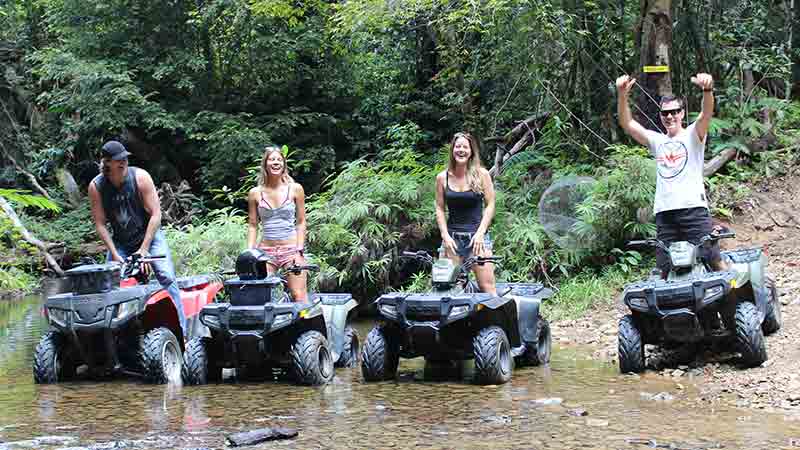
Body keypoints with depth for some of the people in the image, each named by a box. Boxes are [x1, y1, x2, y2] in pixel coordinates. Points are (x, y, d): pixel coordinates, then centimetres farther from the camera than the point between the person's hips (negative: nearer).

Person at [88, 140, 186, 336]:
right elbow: (100, 224, -9)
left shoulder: (140, 177, -18)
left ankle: (181, 332, -18)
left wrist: (143, 250, -21)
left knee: (166, 277, -18)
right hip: (120, 242, 2)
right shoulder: (96, 187, -13)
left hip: (149, 235, -2)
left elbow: (155, 215, -17)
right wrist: (114, 254, -17)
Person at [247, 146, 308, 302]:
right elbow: (252, 225, 10)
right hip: (266, 250, 2)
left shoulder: (295, 189, 3)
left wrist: (299, 251, -4)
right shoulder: (255, 193, 6)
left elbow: (301, 222, 4)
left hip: (291, 249, -1)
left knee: (299, 297, -6)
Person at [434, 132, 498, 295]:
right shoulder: (442, 178, 5)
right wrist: (445, 236, -4)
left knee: (487, 286, -9)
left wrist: (480, 233, -8)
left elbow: (490, 205, 1)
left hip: (477, 235, -2)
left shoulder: (481, 174, 1)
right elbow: (439, 209, 7)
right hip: (452, 237, 2)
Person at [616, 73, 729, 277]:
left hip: (693, 208, -4)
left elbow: (706, 114, -13)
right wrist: (622, 95, -8)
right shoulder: (657, 141, 19)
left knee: (713, 259, -8)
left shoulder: (692, 135, 7)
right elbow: (627, 124, 10)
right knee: (666, 269, 3)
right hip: (664, 212, 4)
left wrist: (707, 90, -35)